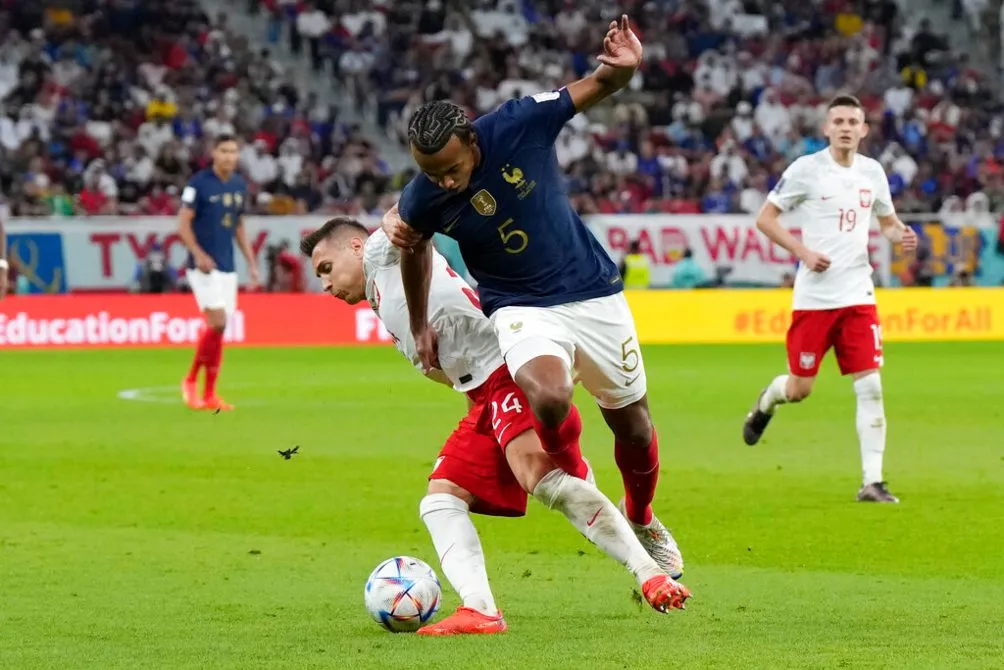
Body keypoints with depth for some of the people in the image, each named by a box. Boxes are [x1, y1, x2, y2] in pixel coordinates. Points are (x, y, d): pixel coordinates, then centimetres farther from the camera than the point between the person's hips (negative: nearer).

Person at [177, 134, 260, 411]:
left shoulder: (239, 185, 11)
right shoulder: (199, 183, -8)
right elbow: (183, 223, -10)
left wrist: (251, 263, 14)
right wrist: (198, 254, -23)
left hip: (227, 268, 6)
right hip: (204, 266, -6)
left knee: (219, 331, 4)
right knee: (217, 322, -17)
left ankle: (209, 395, 8)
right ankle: (191, 380, 0)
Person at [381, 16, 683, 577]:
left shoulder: (519, 126, -21)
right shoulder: (424, 199, -16)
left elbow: (598, 87, -13)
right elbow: (414, 243, 9)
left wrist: (624, 67, -36)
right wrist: (420, 327, 14)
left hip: (593, 292, 1)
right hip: (521, 308, -1)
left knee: (633, 424, 12)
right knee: (549, 396, -32)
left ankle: (643, 522, 41)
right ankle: (571, 478, 0)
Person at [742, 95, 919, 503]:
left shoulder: (872, 172, 7)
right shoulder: (806, 169, -5)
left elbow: (887, 221, 21)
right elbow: (764, 219, -3)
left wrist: (900, 235, -2)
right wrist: (803, 252, -15)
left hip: (858, 295, 3)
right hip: (813, 296, -3)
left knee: (870, 386, -7)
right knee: (800, 389, 3)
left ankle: (872, 482, -5)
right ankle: (766, 402, 40)